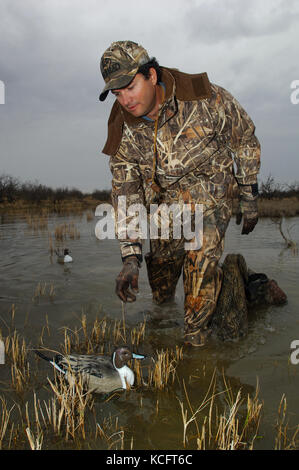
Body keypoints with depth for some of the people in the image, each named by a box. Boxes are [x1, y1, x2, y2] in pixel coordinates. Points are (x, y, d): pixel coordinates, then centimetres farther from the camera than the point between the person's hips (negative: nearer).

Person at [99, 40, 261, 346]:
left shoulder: (207, 99, -24)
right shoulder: (124, 130, -15)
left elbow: (245, 140, -7)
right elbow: (125, 192, -12)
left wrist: (249, 200, -3)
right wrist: (130, 257, -20)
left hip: (210, 188, -3)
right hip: (162, 196, 3)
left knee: (201, 260, -19)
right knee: (161, 258, 5)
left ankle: (196, 340, 1)